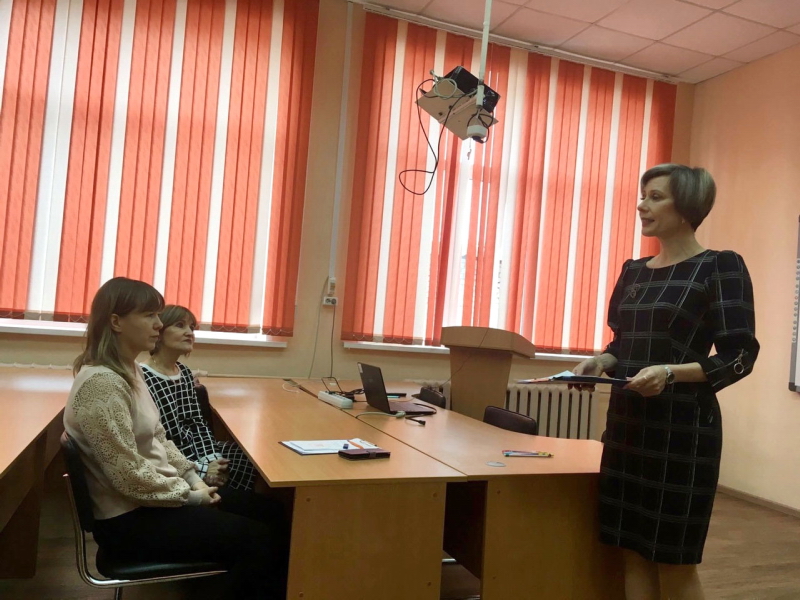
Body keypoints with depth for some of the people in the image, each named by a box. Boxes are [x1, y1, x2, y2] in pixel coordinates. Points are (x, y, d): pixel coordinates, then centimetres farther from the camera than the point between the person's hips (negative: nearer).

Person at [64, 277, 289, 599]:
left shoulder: (129, 371, 7)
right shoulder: (101, 383, -24)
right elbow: (129, 476, -25)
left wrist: (192, 478, 2)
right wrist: (190, 495, -14)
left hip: (156, 495, 9)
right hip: (129, 517, -9)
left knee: (267, 513, 5)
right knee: (256, 540, -12)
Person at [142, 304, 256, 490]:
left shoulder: (184, 372, 10)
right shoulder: (142, 379, -18)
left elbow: (198, 424, 9)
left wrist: (212, 459, -9)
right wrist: (200, 470, -21)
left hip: (195, 451, 9)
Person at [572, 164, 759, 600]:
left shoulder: (721, 267, -7)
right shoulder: (634, 271, 12)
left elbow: (739, 356, -11)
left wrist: (670, 373, -26)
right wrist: (599, 363, -3)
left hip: (683, 427, -6)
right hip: (627, 422, 6)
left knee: (676, 565, 5)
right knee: (634, 553, 12)